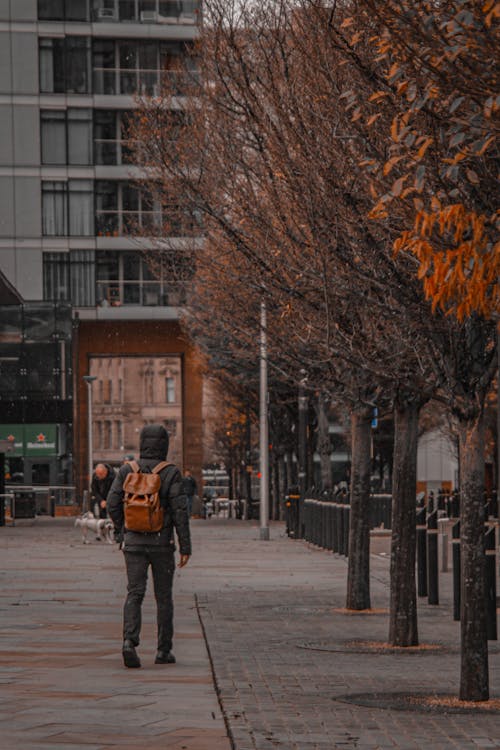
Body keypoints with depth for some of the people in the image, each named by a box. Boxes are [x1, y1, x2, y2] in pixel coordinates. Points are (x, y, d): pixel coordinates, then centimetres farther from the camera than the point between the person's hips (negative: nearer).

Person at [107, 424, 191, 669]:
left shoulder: (126, 470, 0)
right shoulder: (170, 473, -7)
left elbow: (113, 503, 0)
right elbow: (180, 511, -11)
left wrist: (121, 530, 18)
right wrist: (185, 547, -6)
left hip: (133, 542, 1)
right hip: (162, 543, -1)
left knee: (134, 594, -1)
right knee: (163, 597, 11)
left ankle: (129, 641, -23)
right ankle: (164, 650, 15)